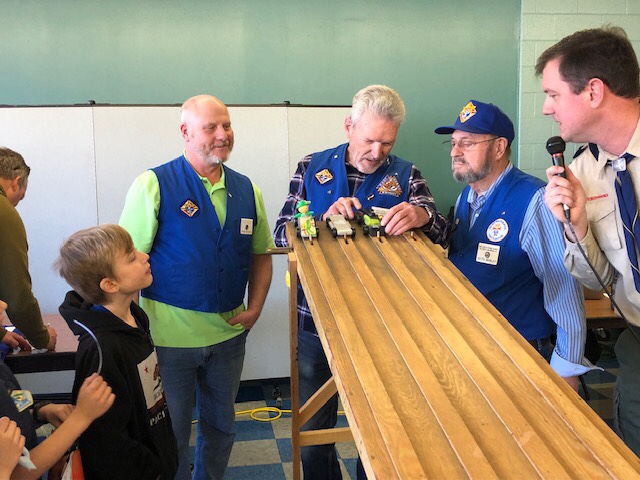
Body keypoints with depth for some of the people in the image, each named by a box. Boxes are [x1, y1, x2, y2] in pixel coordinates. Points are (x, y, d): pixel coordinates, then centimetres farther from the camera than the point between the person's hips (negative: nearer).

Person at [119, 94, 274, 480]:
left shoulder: (247, 190, 4)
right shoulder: (154, 185, -11)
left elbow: (261, 254, 13)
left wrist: (255, 308, 0)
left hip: (229, 333, 5)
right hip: (170, 336, -4)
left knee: (221, 425, 21)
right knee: (170, 434, 11)